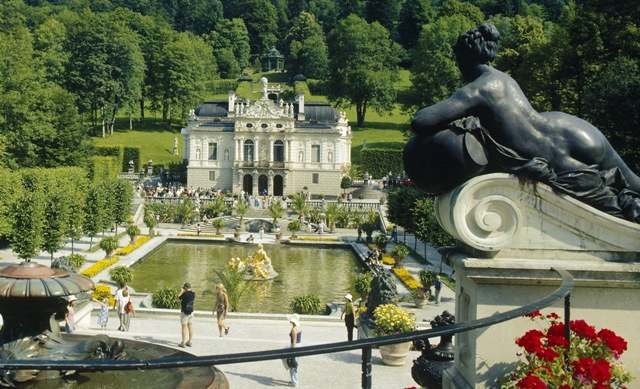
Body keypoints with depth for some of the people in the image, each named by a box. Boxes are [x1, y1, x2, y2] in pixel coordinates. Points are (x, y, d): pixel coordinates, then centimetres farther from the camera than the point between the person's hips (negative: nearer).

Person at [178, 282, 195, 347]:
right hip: (191, 311, 7)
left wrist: (182, 291, 11)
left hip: (185, 312, -6)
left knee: (184, 327, -3)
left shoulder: (185, 294, -16)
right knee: (190, 327, 8)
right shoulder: (193, 294, 2)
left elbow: (179, 297, -1)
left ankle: (183, 342, -1)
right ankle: (189, 342, 14)